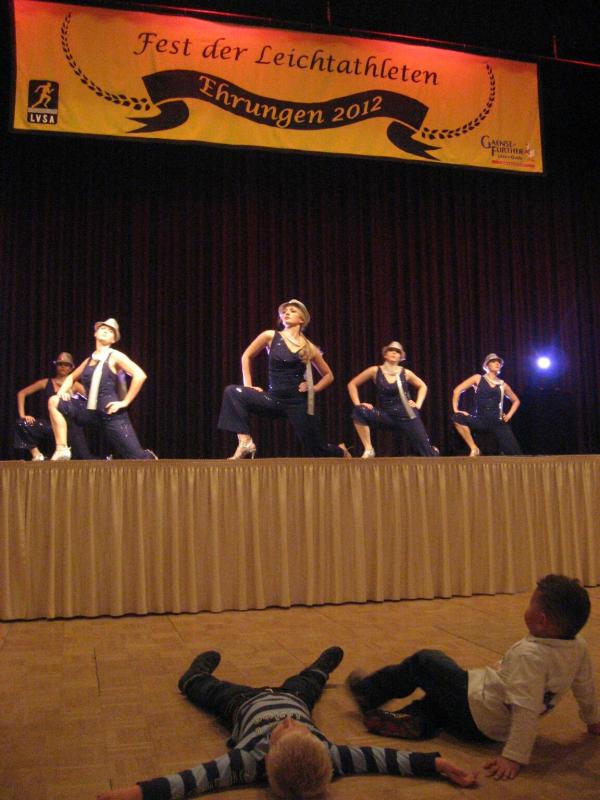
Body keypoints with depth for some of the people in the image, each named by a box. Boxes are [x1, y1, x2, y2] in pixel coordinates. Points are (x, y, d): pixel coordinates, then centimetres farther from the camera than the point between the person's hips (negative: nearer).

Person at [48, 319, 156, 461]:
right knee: (54, 402, -8)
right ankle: (62, 450, -10)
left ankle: (149, 457, 32)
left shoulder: (115, 356, -3)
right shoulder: (89, 360, 15)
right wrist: (62, 391, 9)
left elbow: (140, 375, -15)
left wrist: (125, 402, -14)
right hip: (91, 412, 6)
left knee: (136, 457, -7)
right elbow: (71, 377, 31)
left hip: (111, 413, -5)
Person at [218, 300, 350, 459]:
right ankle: (245, 442, -24)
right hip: (273, 398, 1)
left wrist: (314, 388, 0)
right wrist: (248, 385, 5)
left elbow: (328, 375, 17)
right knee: (232, 392, -22)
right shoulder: (270, 337, 2)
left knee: (319, 451, 4)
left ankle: (341, 451, 40)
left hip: (298, 403, 0)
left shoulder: (309, 348, 4)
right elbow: (247, 356, 13)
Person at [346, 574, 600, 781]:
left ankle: (366, 691, 24)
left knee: (422, 662, 8)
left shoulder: (529, 654, -32)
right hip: (499, 725, 8)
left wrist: (514, 756, -37)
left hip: (475, 712, -8)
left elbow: (526, 709, -38)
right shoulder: (579, 648, -9)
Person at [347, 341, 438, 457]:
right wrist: (358, 404, -7)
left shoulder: (405, 373, -1)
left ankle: (432, 450, 45)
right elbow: (352, 384, 3)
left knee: (428, 455, 3)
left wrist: (418, 404, 4)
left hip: (407, 416, 0)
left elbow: (422, 386, 17)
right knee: (359, 412, -27)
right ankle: (369, 450, -15)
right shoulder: (375, 371, -4)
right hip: (388, 416, 0)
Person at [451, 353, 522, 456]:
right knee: (457, 417, -29)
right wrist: (456, 409, -6)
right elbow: (457, 390, 3)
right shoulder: (478, 378, 8)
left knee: (515, 454, -13)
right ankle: (474, 449, -18)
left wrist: (509, 415, 12)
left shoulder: (502, 384, 14)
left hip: (498, 421, 1)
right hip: (480, 420, -1)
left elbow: (516, 401, 28)